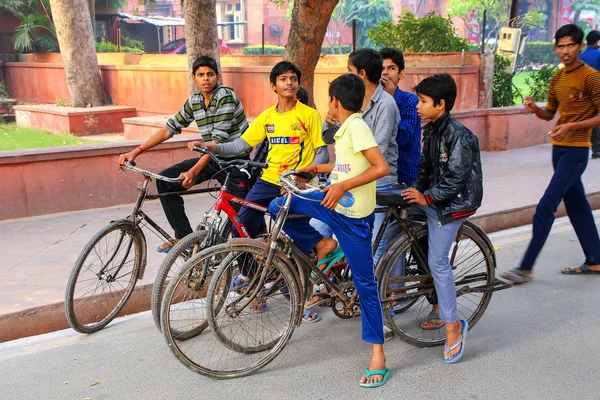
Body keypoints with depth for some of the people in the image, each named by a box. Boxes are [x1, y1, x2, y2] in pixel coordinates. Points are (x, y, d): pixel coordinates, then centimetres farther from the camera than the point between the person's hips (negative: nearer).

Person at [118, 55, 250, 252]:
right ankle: (183, 237, 3)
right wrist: (136, 151, -4)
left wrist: (194, 172, -34)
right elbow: (170, 128, 6)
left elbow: (219, 139, -25)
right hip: (210, 158, 7)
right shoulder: (194, 102, 5)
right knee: (165, 180, -5)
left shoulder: (226, 96, -17)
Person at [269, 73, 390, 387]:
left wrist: (342, 186, -27)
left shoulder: (356, 127, -18)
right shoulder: (347, 128, 10)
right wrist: (315, 168, 22)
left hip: (353, 216, -9)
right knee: (278, 207, 3)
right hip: (336, 204, 9)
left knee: (364, 282, -1)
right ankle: (321, 245, 17)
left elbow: (381, 167, -27)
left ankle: (378, 354, 10)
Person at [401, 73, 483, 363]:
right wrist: (414, 190, 3)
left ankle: (453, 325, 2)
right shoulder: (430, 130, 9)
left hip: (452, 203, -9)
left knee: (437, 261, -10)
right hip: (429, 198, 9)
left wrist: (426, 197, -19)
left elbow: (455, 178, -22)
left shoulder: (458, 135, -18)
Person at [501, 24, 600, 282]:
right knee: (577, 206, 15)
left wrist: (571, 126, -23)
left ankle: (526, 268, -5)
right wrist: (535, 109, -5)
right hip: (559, 148, 8)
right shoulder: (557, 78, 10)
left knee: (545, 207, -11)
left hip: (575, 150, -8)